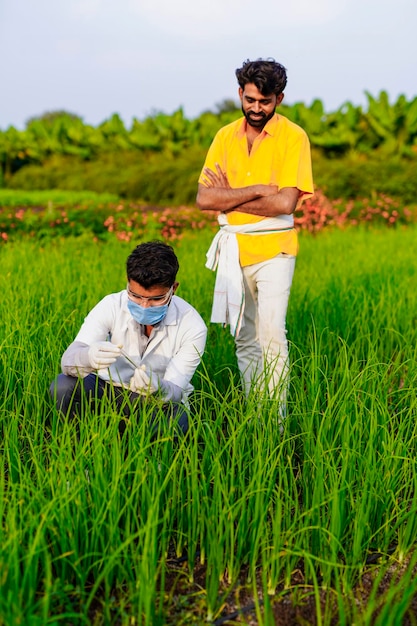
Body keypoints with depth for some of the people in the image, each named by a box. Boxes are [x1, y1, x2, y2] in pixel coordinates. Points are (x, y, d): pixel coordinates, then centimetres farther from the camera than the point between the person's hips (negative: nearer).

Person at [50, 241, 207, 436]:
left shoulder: (192, 327, -20)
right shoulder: (111, 306, -18)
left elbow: (175, 391, -19)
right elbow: (68, 360, -26)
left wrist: (157, 389, -45)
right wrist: (88, 358, -51)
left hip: (162, 401, -1)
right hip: (110, 389, 1)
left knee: (175, 419, -35)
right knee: (63, 387, -26)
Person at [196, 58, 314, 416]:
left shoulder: (293, 137, -6)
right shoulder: (225, 137, 6)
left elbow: (285, 203, -17)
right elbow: (204, 198, -4)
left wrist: (230, 197, -10)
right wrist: (256, 190, -14)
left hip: (274, 249, -4)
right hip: (234, 248, 4)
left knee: (271, 333, -13)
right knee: (243, 336, 10)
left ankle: (276, 416, -3)